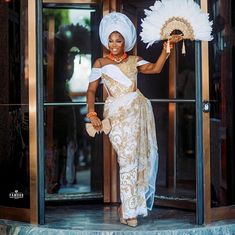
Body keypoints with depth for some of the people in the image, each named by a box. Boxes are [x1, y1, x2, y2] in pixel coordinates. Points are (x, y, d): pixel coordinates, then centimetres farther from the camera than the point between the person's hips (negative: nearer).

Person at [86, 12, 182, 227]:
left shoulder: (134, 61, 11)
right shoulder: (101, 63, 5)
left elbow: (155, 68, -2)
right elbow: (91, 90, 4)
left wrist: (168, 46, -9)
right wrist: (92, 114, -9)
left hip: (139, 111, 4)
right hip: (118, 114, -4)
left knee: (144, 157, 6)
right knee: (128, 160, -7)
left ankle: (129, 203, 21)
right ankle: (129, 210, 1)